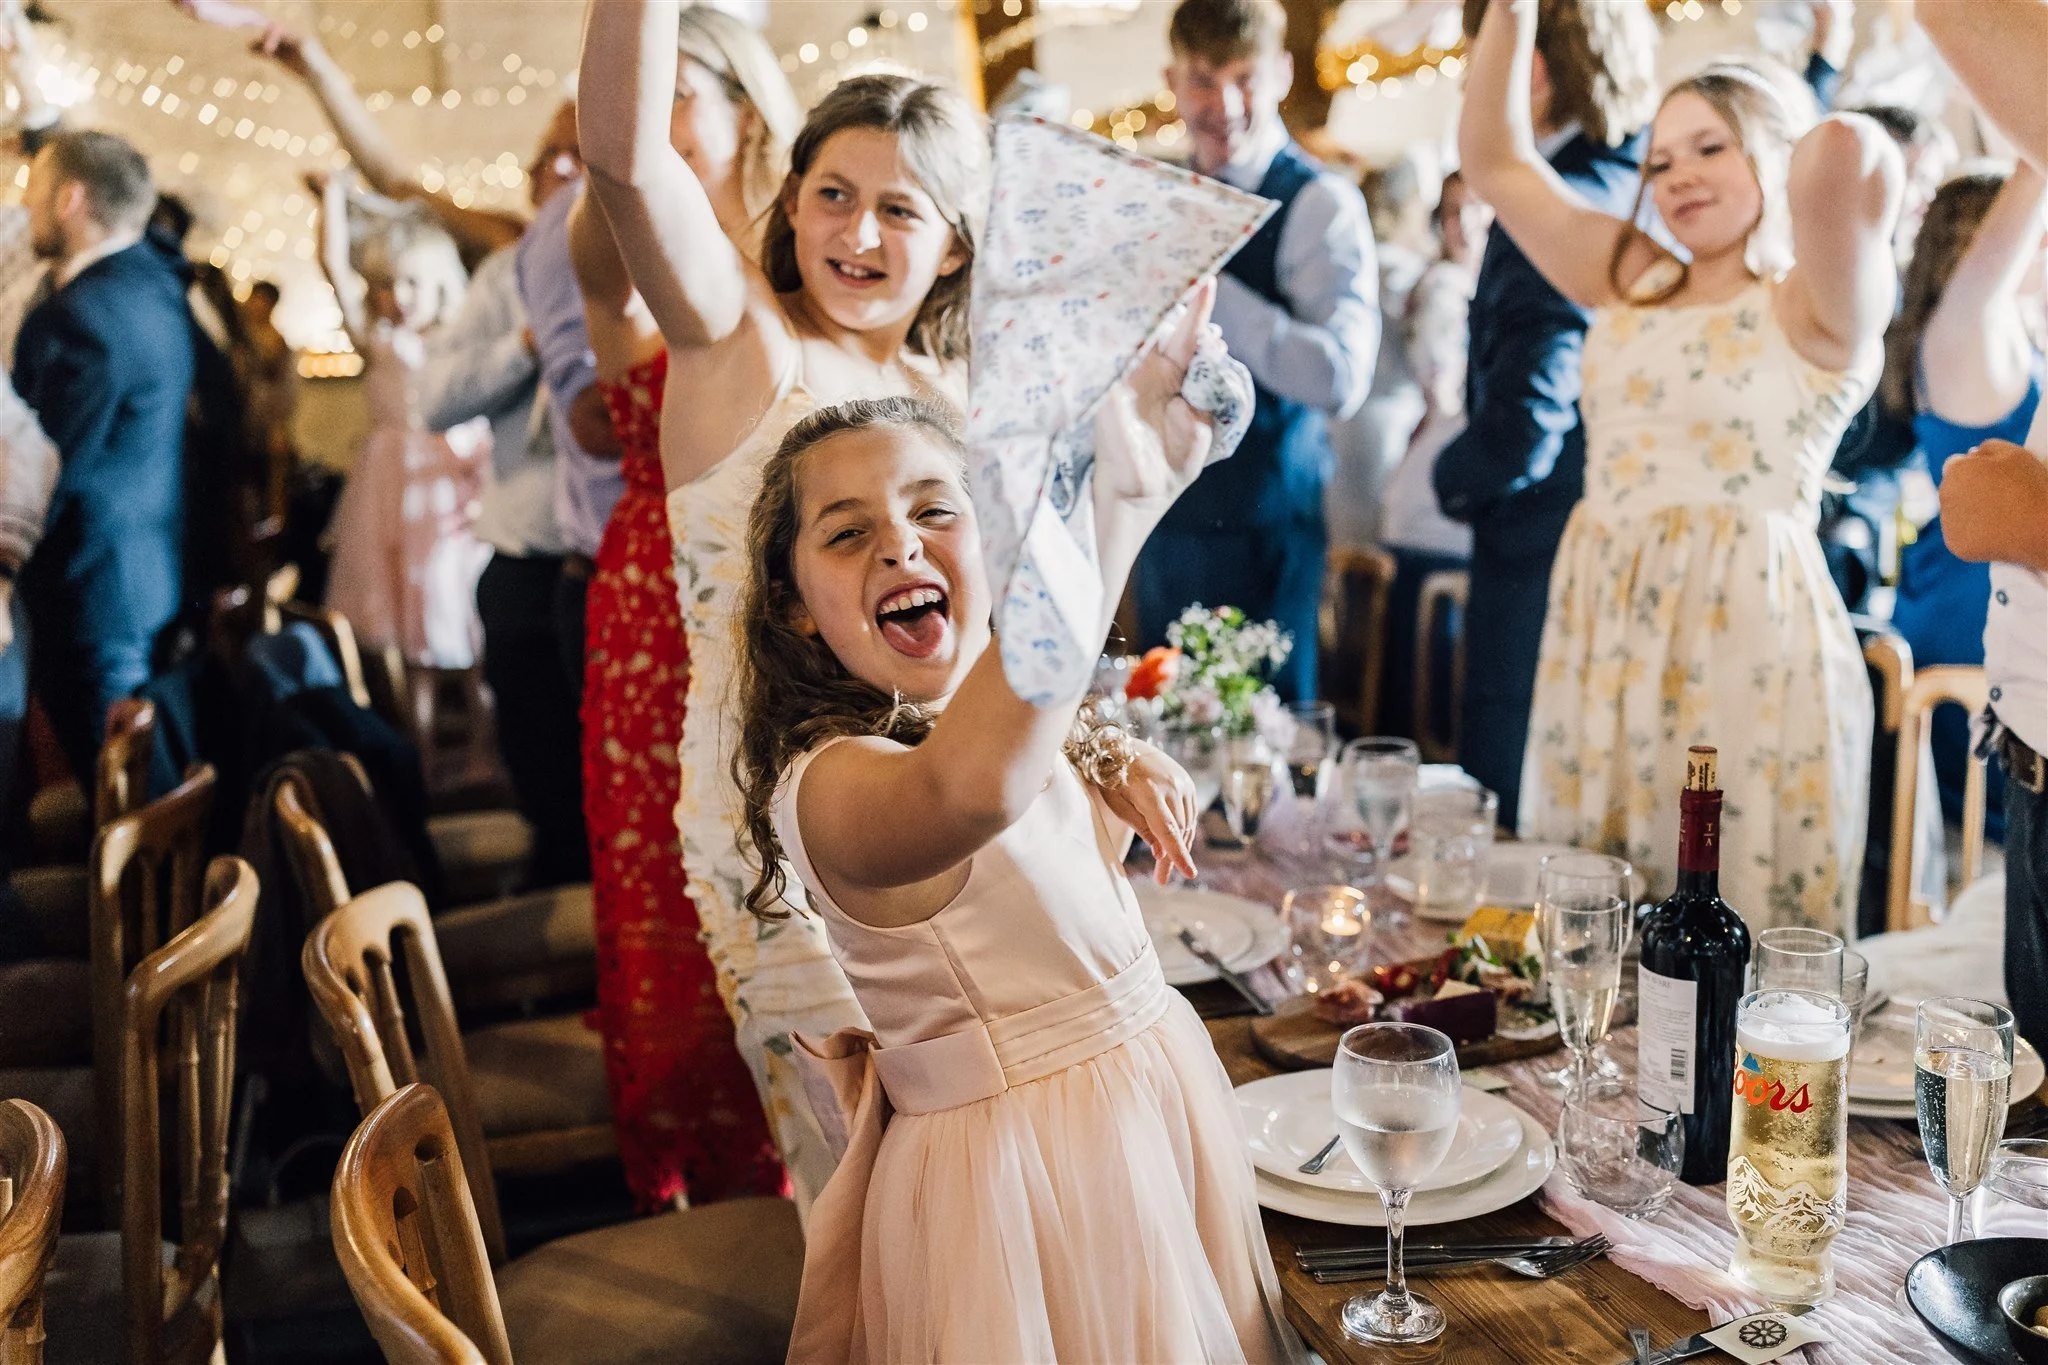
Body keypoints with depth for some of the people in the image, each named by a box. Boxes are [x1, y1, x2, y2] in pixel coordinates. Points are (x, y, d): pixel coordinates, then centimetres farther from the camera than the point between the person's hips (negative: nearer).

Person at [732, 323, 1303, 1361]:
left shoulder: (1014, 728, 1)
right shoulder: (829, 786, -27)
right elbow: (965, 791, -50)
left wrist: (1117, 785, -3)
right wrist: (1112, 492, -57)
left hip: (1154, 1093, 8)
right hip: (1025, 1178, -8)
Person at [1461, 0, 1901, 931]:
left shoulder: (1813, 311, -2)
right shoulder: (1633, 285, 16)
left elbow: (1846, 151, -23)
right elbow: (1494, 161, 20)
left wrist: (1843, 156, 0)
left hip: (1745, 640, -6)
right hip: (1602, 638, 6)